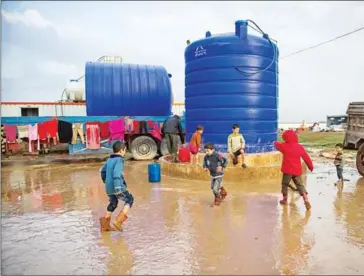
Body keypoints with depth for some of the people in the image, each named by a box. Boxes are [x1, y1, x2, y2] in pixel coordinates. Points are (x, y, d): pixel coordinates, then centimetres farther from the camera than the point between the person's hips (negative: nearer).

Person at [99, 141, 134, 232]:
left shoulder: (109, 160, 13)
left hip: (108, 188, 8)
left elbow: (103, 171, 24)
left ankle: (105, 226, 28)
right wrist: (118, 187, -30)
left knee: (113, 203, 25)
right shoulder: (119, 160, -13)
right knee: (130, 199, 8)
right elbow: (116, 174, -25)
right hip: (116, 187, -8)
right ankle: (118, 220, -2)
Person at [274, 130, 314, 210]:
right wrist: (311, 166, 18)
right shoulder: (300, 147, 2)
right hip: (297, 170, 3)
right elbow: (306, 158, 6)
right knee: (300, 185, 7)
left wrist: (276, 143, 41)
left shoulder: (284, 146, -6)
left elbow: (277, 145, 16)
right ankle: (306, 200, -8)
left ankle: (284, 199, 24)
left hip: (287, 170, -3)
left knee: (285, 184, 15)